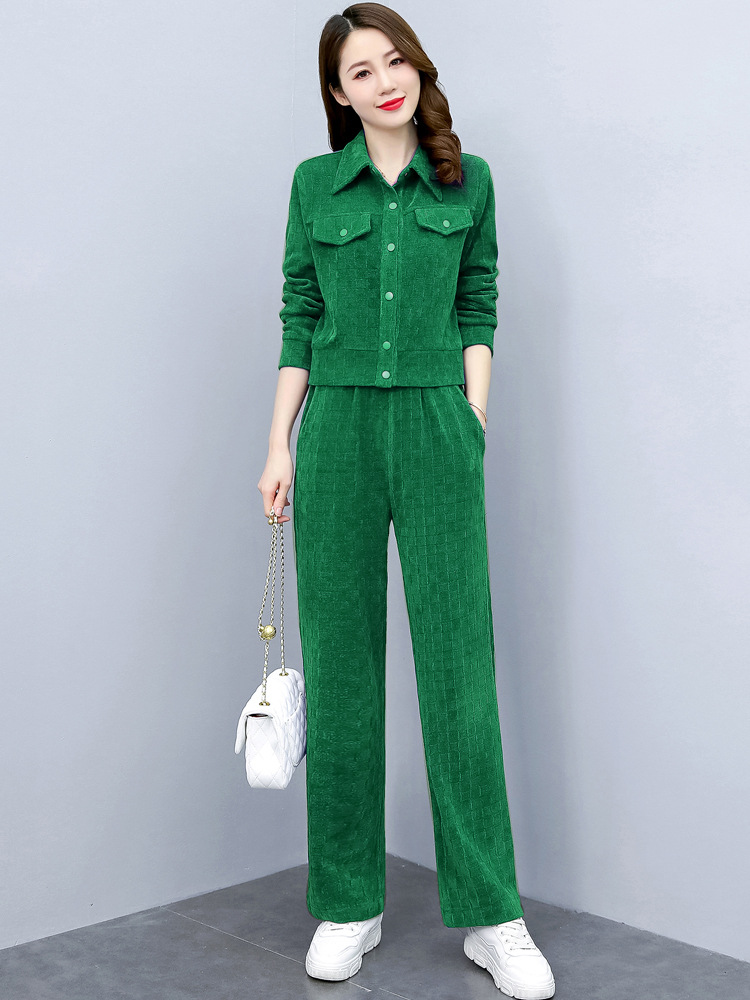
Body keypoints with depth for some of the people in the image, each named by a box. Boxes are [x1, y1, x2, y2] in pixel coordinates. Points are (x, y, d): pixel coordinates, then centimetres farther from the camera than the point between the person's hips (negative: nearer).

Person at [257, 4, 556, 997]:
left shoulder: (469, 181, 9)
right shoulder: (315, 184, 9)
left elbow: (478, 311, 9)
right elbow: (298, 320, 8)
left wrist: (474, 423, 0)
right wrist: (280, 444, 3)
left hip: (438, 431, -1)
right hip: (337, 431, 1)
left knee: (460, 665, -2)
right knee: (339, 670, 4)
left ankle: (490, 914, 9)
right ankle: (348, 906, 16)